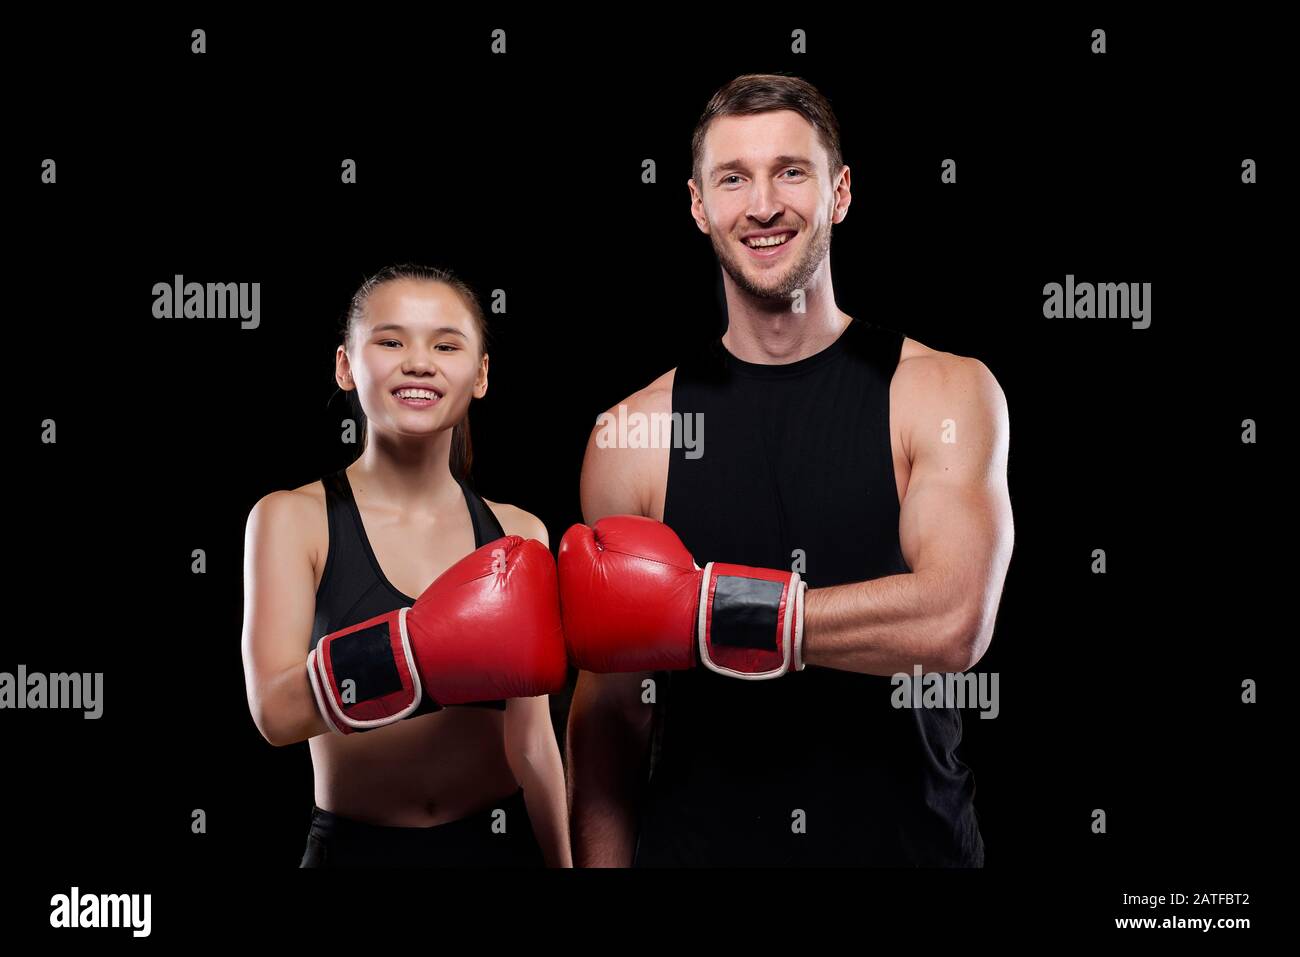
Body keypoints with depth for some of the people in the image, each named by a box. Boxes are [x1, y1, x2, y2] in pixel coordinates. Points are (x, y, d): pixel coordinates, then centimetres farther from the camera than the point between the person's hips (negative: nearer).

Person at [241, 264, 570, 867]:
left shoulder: (517, 537, -2)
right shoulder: (293, 518, -9)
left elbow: (531, 742, 2)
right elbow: (277, 710, -22)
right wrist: (427, 654, -35)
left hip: (497, 841, 2)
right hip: (356, 847, -2)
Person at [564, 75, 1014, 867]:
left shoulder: (946, 393, -6)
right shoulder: (633, 433, -4)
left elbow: (953, 623, -21)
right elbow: (610, 716, 0)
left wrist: (702, 610, -22)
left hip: (907, 839, 0)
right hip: (695, 842, 1)